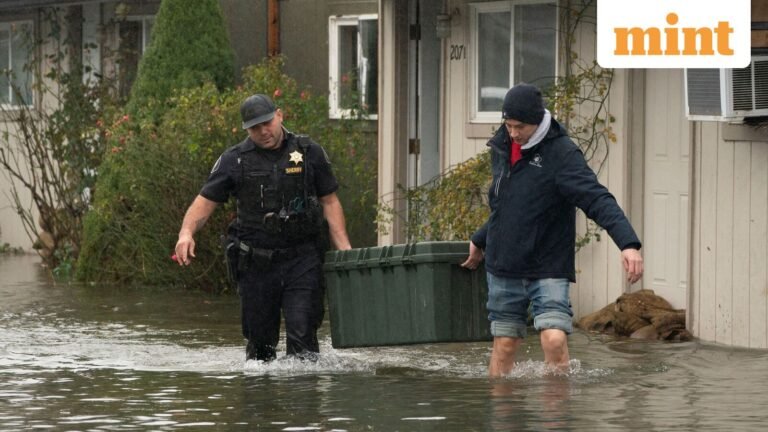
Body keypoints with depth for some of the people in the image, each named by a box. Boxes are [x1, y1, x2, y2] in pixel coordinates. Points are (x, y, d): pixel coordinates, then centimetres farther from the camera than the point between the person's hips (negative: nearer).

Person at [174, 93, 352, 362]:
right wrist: (186, 233, -19)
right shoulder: (234, 161, 4)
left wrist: (344, 248, 0)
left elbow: (329, 202, 10)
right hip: (256, 263, 1)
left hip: (302, 259, -1)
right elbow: (205, 201, 1)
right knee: (260, 337, 6)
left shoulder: (309, 153, 5)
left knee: (302, 331, -13)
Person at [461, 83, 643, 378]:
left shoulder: (562, 154, -14)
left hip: (548, 268, -5)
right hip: (503, 269, 5)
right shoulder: (502, 148, 6)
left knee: (554, 339, -20)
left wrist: (628, 243, -39)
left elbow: (598, 200, -25)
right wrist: (480, 241, 35)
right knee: (504, 345, 7)